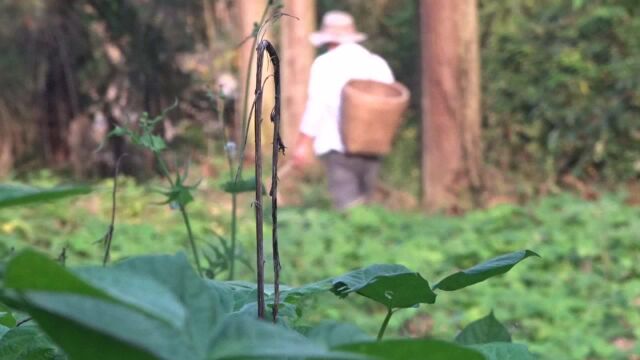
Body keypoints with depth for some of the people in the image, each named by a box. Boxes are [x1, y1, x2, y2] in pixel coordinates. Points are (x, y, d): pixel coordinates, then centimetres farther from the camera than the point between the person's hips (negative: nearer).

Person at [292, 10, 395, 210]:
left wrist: (302, 144, -7)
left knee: (348, 204, -7)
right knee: (361, 202, 16)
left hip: (338, 145, -5)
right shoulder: (378, 63, 7)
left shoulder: (325, 64, -4)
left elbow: (316, 105, -10)